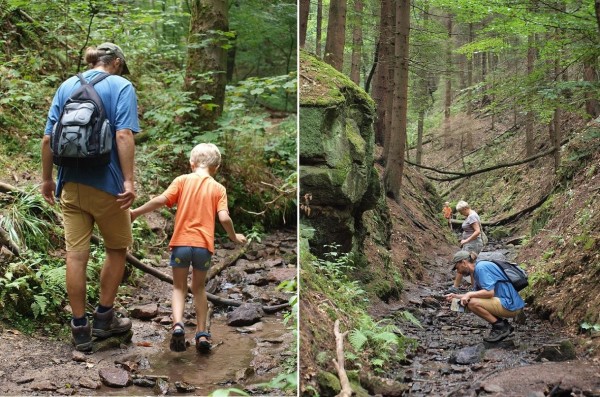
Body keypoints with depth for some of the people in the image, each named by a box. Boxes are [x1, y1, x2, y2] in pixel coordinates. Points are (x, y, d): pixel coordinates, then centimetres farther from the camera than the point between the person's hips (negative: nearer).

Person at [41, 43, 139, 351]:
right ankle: (104, 317, 19)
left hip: (70, 184, 4)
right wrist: (129, 181, -18)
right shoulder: (121, 86, -3)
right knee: (117, 248, 14)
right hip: (106, 183, -4)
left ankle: (80, 328, 12)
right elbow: (123, 136, -16)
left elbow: (48, 138, 8)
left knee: (76, 254, 5)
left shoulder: (66, 86, 12)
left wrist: (46, 178, 15)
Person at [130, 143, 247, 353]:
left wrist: (136, 212, 2)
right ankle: (202, 334, 17)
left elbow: (161, 200, -8)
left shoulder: (183, 180, 4)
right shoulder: (218, 188, 5)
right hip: (204, 245, 1)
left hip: (181, 242, -1)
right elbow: (224, 218, -6)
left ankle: (177, 324, -11)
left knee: (179, 288, 13)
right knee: (199, 288, 19)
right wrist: (234, 237, 11)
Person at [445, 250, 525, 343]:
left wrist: (469, 294, -12)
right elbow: (477, 293, 19)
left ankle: (500, 327, -5)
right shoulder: (476, 270, 15)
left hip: (510, 305, -10)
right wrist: (456, 296, 11)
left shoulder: (481, 267, -14)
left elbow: (489, 292, -22)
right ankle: (503, 324, 13)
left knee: (472, 303, -19)